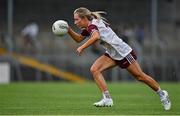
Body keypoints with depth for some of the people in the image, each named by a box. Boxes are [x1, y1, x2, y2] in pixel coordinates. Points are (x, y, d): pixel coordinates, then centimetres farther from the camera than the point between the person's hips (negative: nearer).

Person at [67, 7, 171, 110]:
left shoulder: (92, 25, -21)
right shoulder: (88, 28, 6)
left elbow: (96, 37, -42)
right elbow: (78, 39, 18)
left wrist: (82, 47, -37)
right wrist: (68, 29, 4)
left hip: (123, 51, -9)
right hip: (113, 55, 9)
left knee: (140, 76, 0)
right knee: (95, 70, -9)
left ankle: (162, 94, 18)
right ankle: (107, 99, -11)